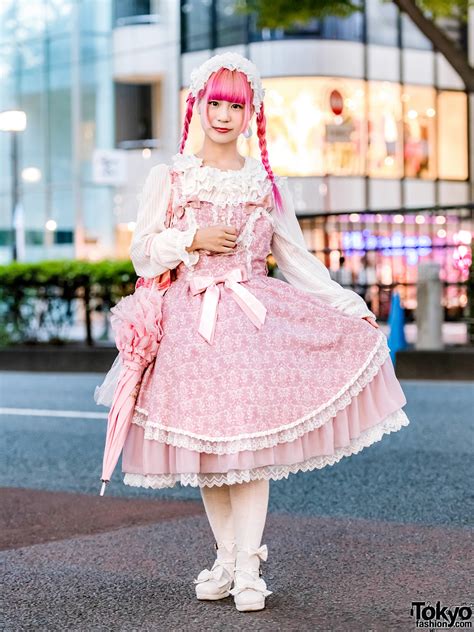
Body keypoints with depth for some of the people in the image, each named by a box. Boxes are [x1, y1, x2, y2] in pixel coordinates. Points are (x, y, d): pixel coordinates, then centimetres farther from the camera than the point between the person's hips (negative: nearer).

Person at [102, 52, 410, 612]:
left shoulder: (266, 183, 9)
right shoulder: (170, 177, 6)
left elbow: (297, 259, 10)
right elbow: (143, 253, 6)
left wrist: (352, 308, 4)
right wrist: (193, 240, -10)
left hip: (254, 318, 0)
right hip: (190, 321, 0)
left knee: (250, 439, -8)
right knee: (204, 444, 2)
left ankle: (249, 567, -3)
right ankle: (225, 556, 16)